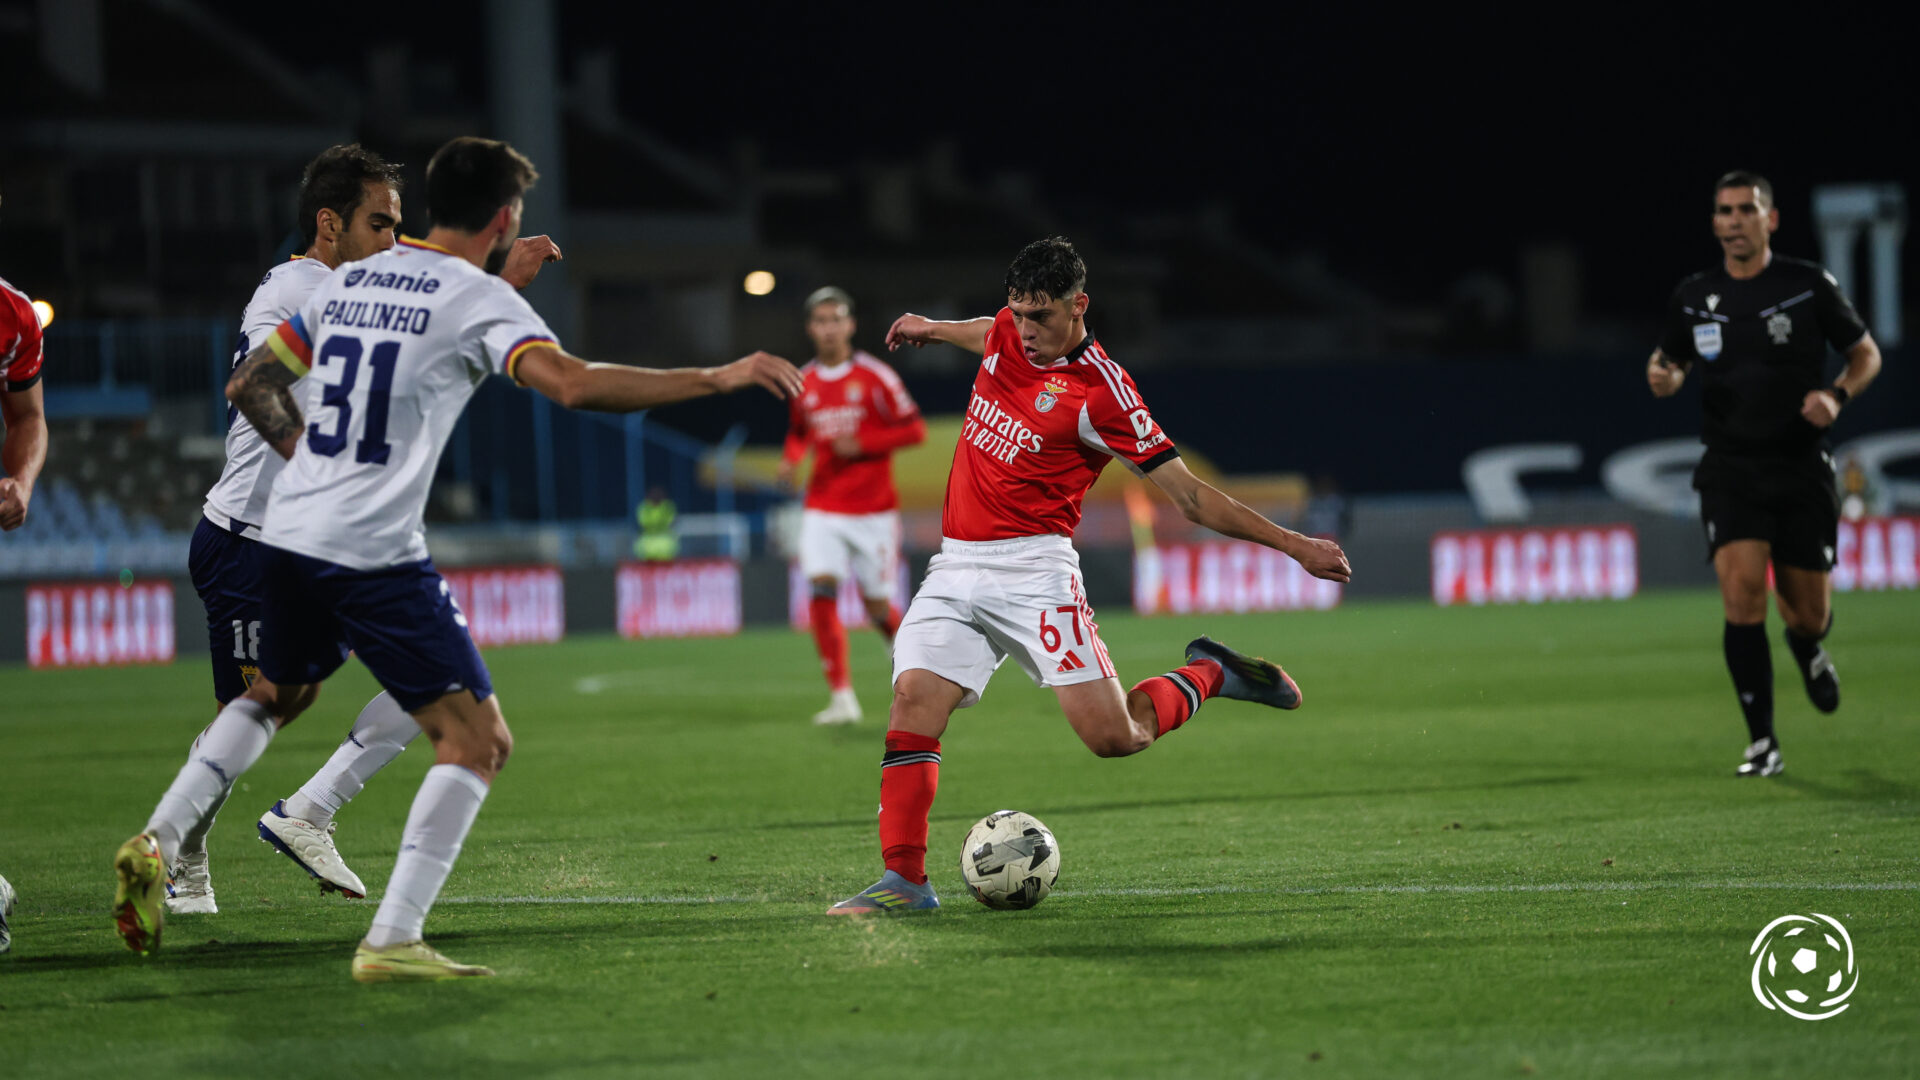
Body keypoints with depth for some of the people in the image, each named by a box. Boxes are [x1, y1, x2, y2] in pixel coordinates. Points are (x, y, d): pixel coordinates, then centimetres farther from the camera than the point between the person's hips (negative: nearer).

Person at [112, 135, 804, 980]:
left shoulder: (350, 282, 14)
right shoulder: (477, 297, -7)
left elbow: (249, 385, 19)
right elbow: (571, 384, -23)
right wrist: (718, 379, -21)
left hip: (288, 533, 7)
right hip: (376, 555, -7)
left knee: (273, 695, 33)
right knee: (477, 740, -1)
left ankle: (157, 841, 19)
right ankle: (391, 941, -11)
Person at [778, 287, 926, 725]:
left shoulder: (874, 376, -6)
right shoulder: (803, 383, 6)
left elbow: (915, 429, -5)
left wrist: (862, 443, -16)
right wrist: (791, 458, 2)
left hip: (873, 509, -3)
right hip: (823, 507, 3)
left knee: (878, 606, 2)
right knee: (821, 589, -16)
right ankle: (842, 697, -13)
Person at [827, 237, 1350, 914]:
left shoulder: (1100, 393, -11)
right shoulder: (1007, 333, 6)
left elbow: (1190, 496, -8)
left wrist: (1294, 544, -12)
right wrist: (933, 328, 50)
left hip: (1031, 567, -5)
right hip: (956, 566, 6)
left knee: (1112, 736, -13)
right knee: (914, 698, -16)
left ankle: (1207, 675, 16)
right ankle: (903, 879, -17)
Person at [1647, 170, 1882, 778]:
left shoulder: (1809, 286, -2)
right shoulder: (1694, 298, 4)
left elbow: (1866, 353, 6)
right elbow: (1674, 361, 19)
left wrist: (1838, 395, -13)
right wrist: (1664, 379, -5)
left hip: (1801, 470, 0)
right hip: (1730, 471, 0)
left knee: (1808, 612, 4)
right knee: (1741, 592, -18)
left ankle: (1807, 649, 45)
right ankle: (1762, 742, -10)